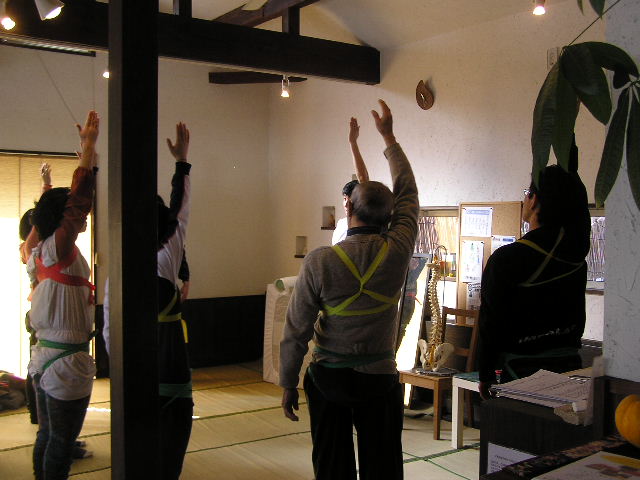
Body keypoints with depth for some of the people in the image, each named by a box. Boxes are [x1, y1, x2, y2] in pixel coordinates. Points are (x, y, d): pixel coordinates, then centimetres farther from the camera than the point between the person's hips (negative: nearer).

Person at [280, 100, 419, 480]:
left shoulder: (319, 262, -15)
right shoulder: (398, 251, -10)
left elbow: (297, 330, -10)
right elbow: (408, 193, 7)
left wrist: (288, 384, 4)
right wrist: (388, 136, 18)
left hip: (328, 377, -1)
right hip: (380, 377, 1)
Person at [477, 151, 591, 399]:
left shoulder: (505, 258, -16)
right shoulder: (576, 252, -1)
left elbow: (490, 321, -10)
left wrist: (485, 375, 2)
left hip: (523, 370, -5)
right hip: (569, 364, 5)